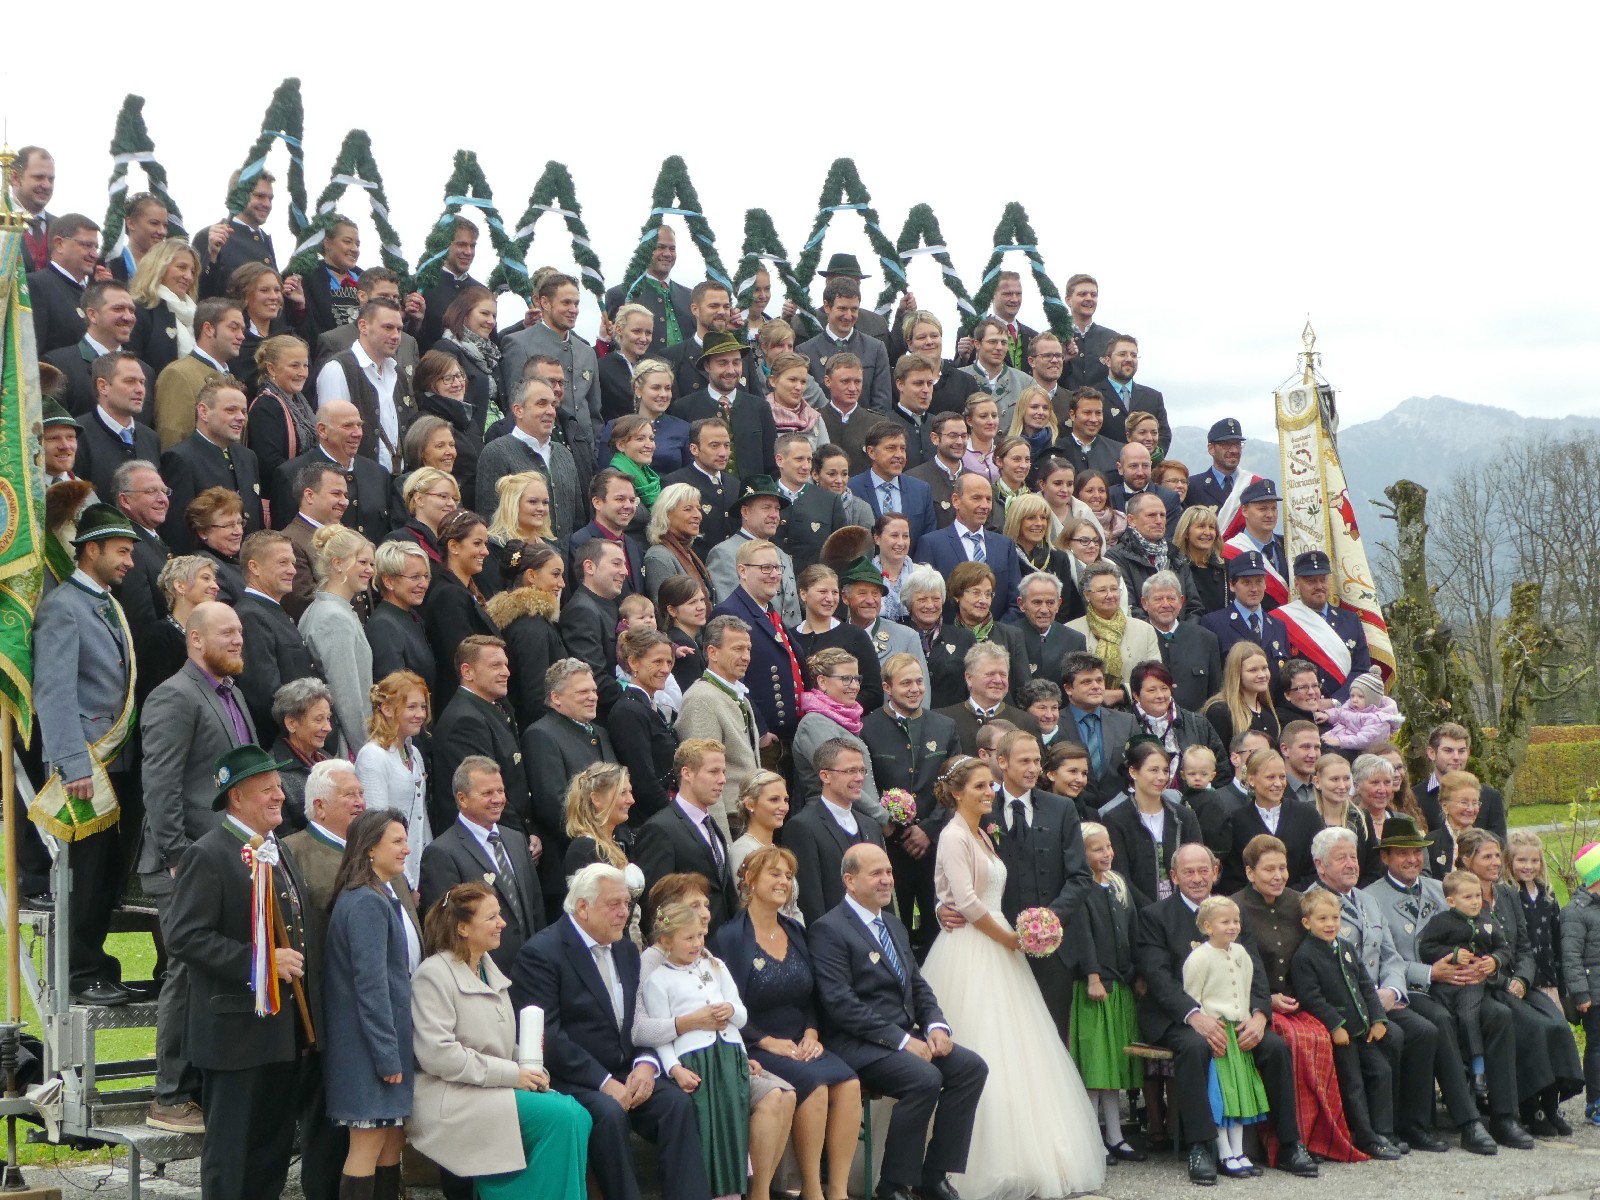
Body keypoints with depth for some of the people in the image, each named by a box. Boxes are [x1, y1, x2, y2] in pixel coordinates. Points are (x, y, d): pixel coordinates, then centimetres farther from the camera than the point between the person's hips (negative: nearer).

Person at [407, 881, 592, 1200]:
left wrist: (528, 1070, 1)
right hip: (451, 1100, -8)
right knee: (559, 1117, -24)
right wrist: (510, 1074, -17)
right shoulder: (434, 974, -9)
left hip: (494, 1089, 8)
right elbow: (438, 1055, -18)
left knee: (578, 1115, -16)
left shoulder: (489, 969, 17)